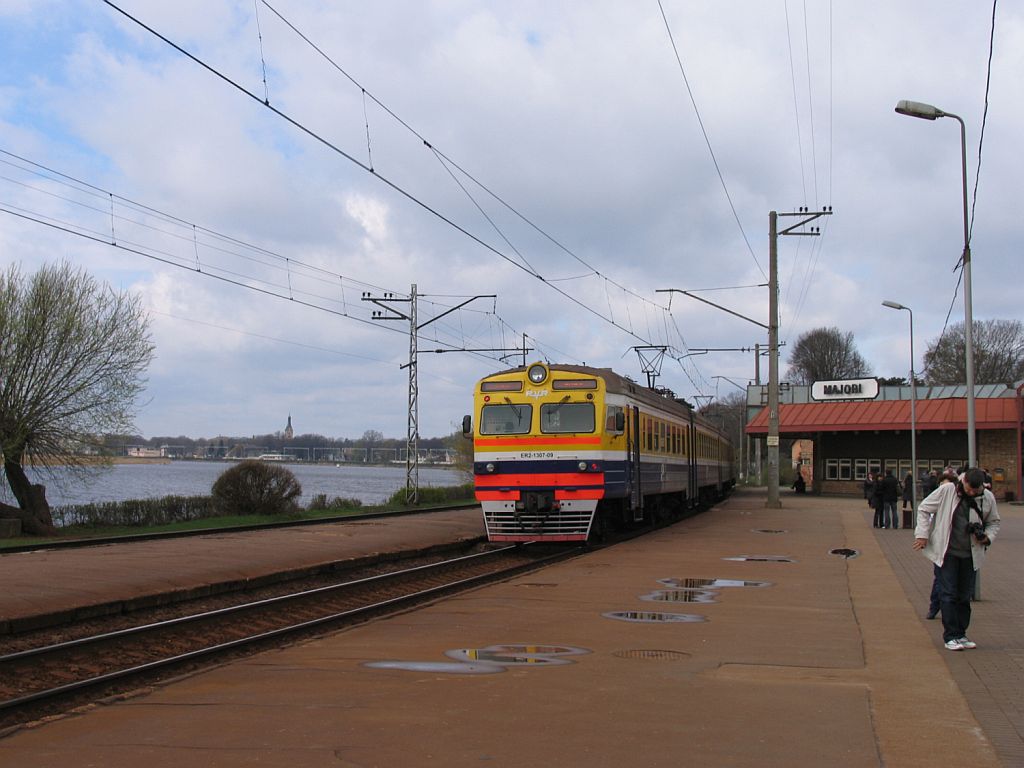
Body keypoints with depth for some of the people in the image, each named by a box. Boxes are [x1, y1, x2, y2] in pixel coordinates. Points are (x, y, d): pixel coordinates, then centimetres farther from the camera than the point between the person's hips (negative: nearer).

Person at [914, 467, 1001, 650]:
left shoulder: (988, 498, -1)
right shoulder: (946, 491, -12)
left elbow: (994, 522, 15)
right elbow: (924, 509, -2)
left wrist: (988, 537, -5)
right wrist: (922, 534, -8)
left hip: (970, 554, 4)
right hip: (947, 552, -4)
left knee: (965, 595, 10)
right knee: (948, 594, -5)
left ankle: (961, 634, 21)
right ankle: (950, 636, 0)